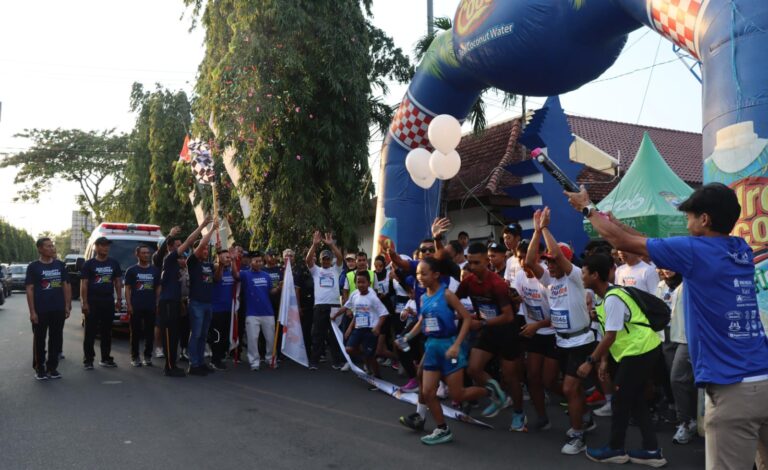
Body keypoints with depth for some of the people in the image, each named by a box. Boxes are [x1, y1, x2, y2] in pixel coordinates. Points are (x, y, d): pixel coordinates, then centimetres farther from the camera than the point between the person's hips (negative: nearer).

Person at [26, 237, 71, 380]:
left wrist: (68, 306, 5)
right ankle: (39, 369, 14)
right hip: (40, 311, -3)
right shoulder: (33, 267, -2)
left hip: (58, 310, 4)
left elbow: (65, 286, 12)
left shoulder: (60, 265, 9)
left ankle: (52, 367, 19)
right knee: (39, 340, 4)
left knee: (56, 339, 8)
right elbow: (29, 290, -5)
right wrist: (32, 311, -12)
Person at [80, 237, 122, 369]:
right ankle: (88, 360, 4)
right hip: (92, 302, -3)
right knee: (90, 333, -1)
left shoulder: (114, 263, 11)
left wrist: (119, 299, 7)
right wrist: (84, 302, -11)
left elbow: (117, 282, 14)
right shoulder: (89, 264, 0)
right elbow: (84, 284, -3)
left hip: (108, 302, 4)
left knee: (106, 332, 9)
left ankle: (106, 358, 17)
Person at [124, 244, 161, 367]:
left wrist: (158, 304, 4)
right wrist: (129, 305, -8)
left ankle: (148, 356, 14)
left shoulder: (155, 270, 12)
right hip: (136, 307, -2)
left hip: (151, 307, 3)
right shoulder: (131, 270, 4)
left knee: (150, 333, 5)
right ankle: (135, 357, 9)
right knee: (136, 332, 1)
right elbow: (127, 288, 1)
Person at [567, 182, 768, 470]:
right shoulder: (742, 251, 11)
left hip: (733, 391, -7)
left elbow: (622, 242, 0)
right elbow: (657, 247, 20)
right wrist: (616, 222, 23)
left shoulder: (696, 251, -11)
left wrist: (587, 208, 15)